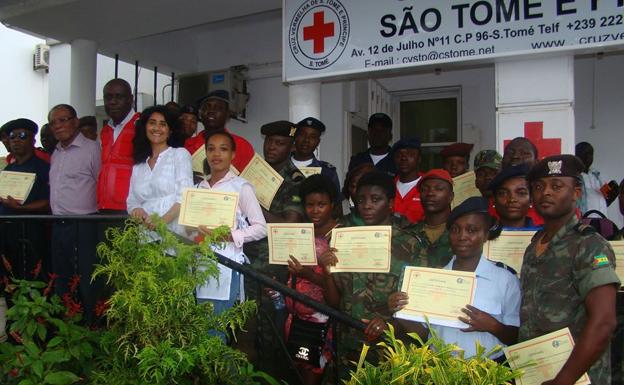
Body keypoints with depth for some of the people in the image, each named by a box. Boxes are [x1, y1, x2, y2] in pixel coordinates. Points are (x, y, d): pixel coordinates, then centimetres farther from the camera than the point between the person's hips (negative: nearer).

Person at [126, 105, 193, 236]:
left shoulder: (180, 154, 6)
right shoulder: (138, 165, 21)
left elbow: (184, 196, -4)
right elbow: (132, 201, 18)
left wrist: (162, 221, -17)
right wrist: (137, 210, -4)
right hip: (145, 231, 4)